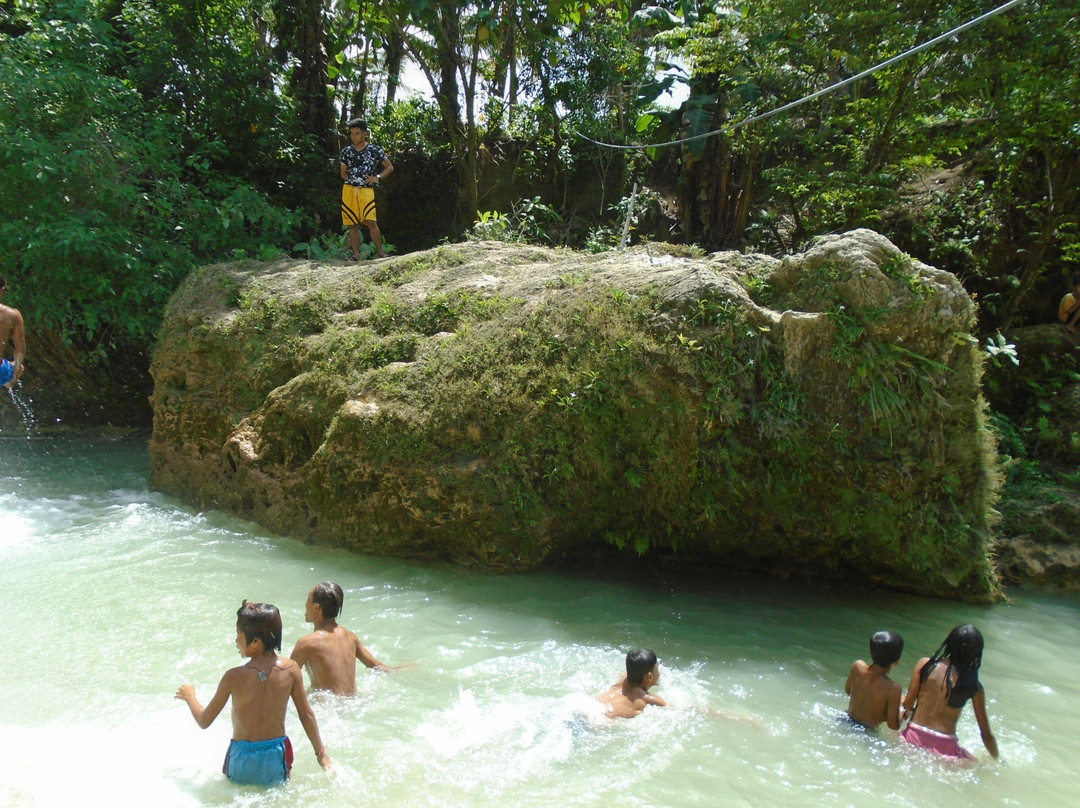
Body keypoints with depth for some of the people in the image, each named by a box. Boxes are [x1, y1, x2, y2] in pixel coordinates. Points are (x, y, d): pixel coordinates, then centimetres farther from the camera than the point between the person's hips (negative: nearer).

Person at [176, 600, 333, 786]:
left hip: (242, 759, -1)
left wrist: (189, 696, 17)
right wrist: (321, 752, 10)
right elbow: (307, 714, -1)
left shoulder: (234, 677, -14)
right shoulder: (291, 669, -10)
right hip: (277, 757, 2)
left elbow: (204, 721, -2)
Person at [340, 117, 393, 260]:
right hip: (348, 190, 3)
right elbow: (343, 173, 20)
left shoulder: (375, 150, 4)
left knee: (371, 222, -16)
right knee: (352, 225, 2)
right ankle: (356, 255, 5)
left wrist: (377, 177, -4)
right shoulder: (346, 151, 12)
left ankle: (380, 253, -10)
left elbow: (389, 167, 9)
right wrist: (353, 179, 4)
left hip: (366, 190, -3)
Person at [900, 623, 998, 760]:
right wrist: (997, 759, 15)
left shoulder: (925, 664, -5)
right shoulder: (974, 687, -6)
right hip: (944, 747, -2)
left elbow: (908, 704, -3)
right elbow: (986, 733, 0)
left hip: (914, 737, 2)